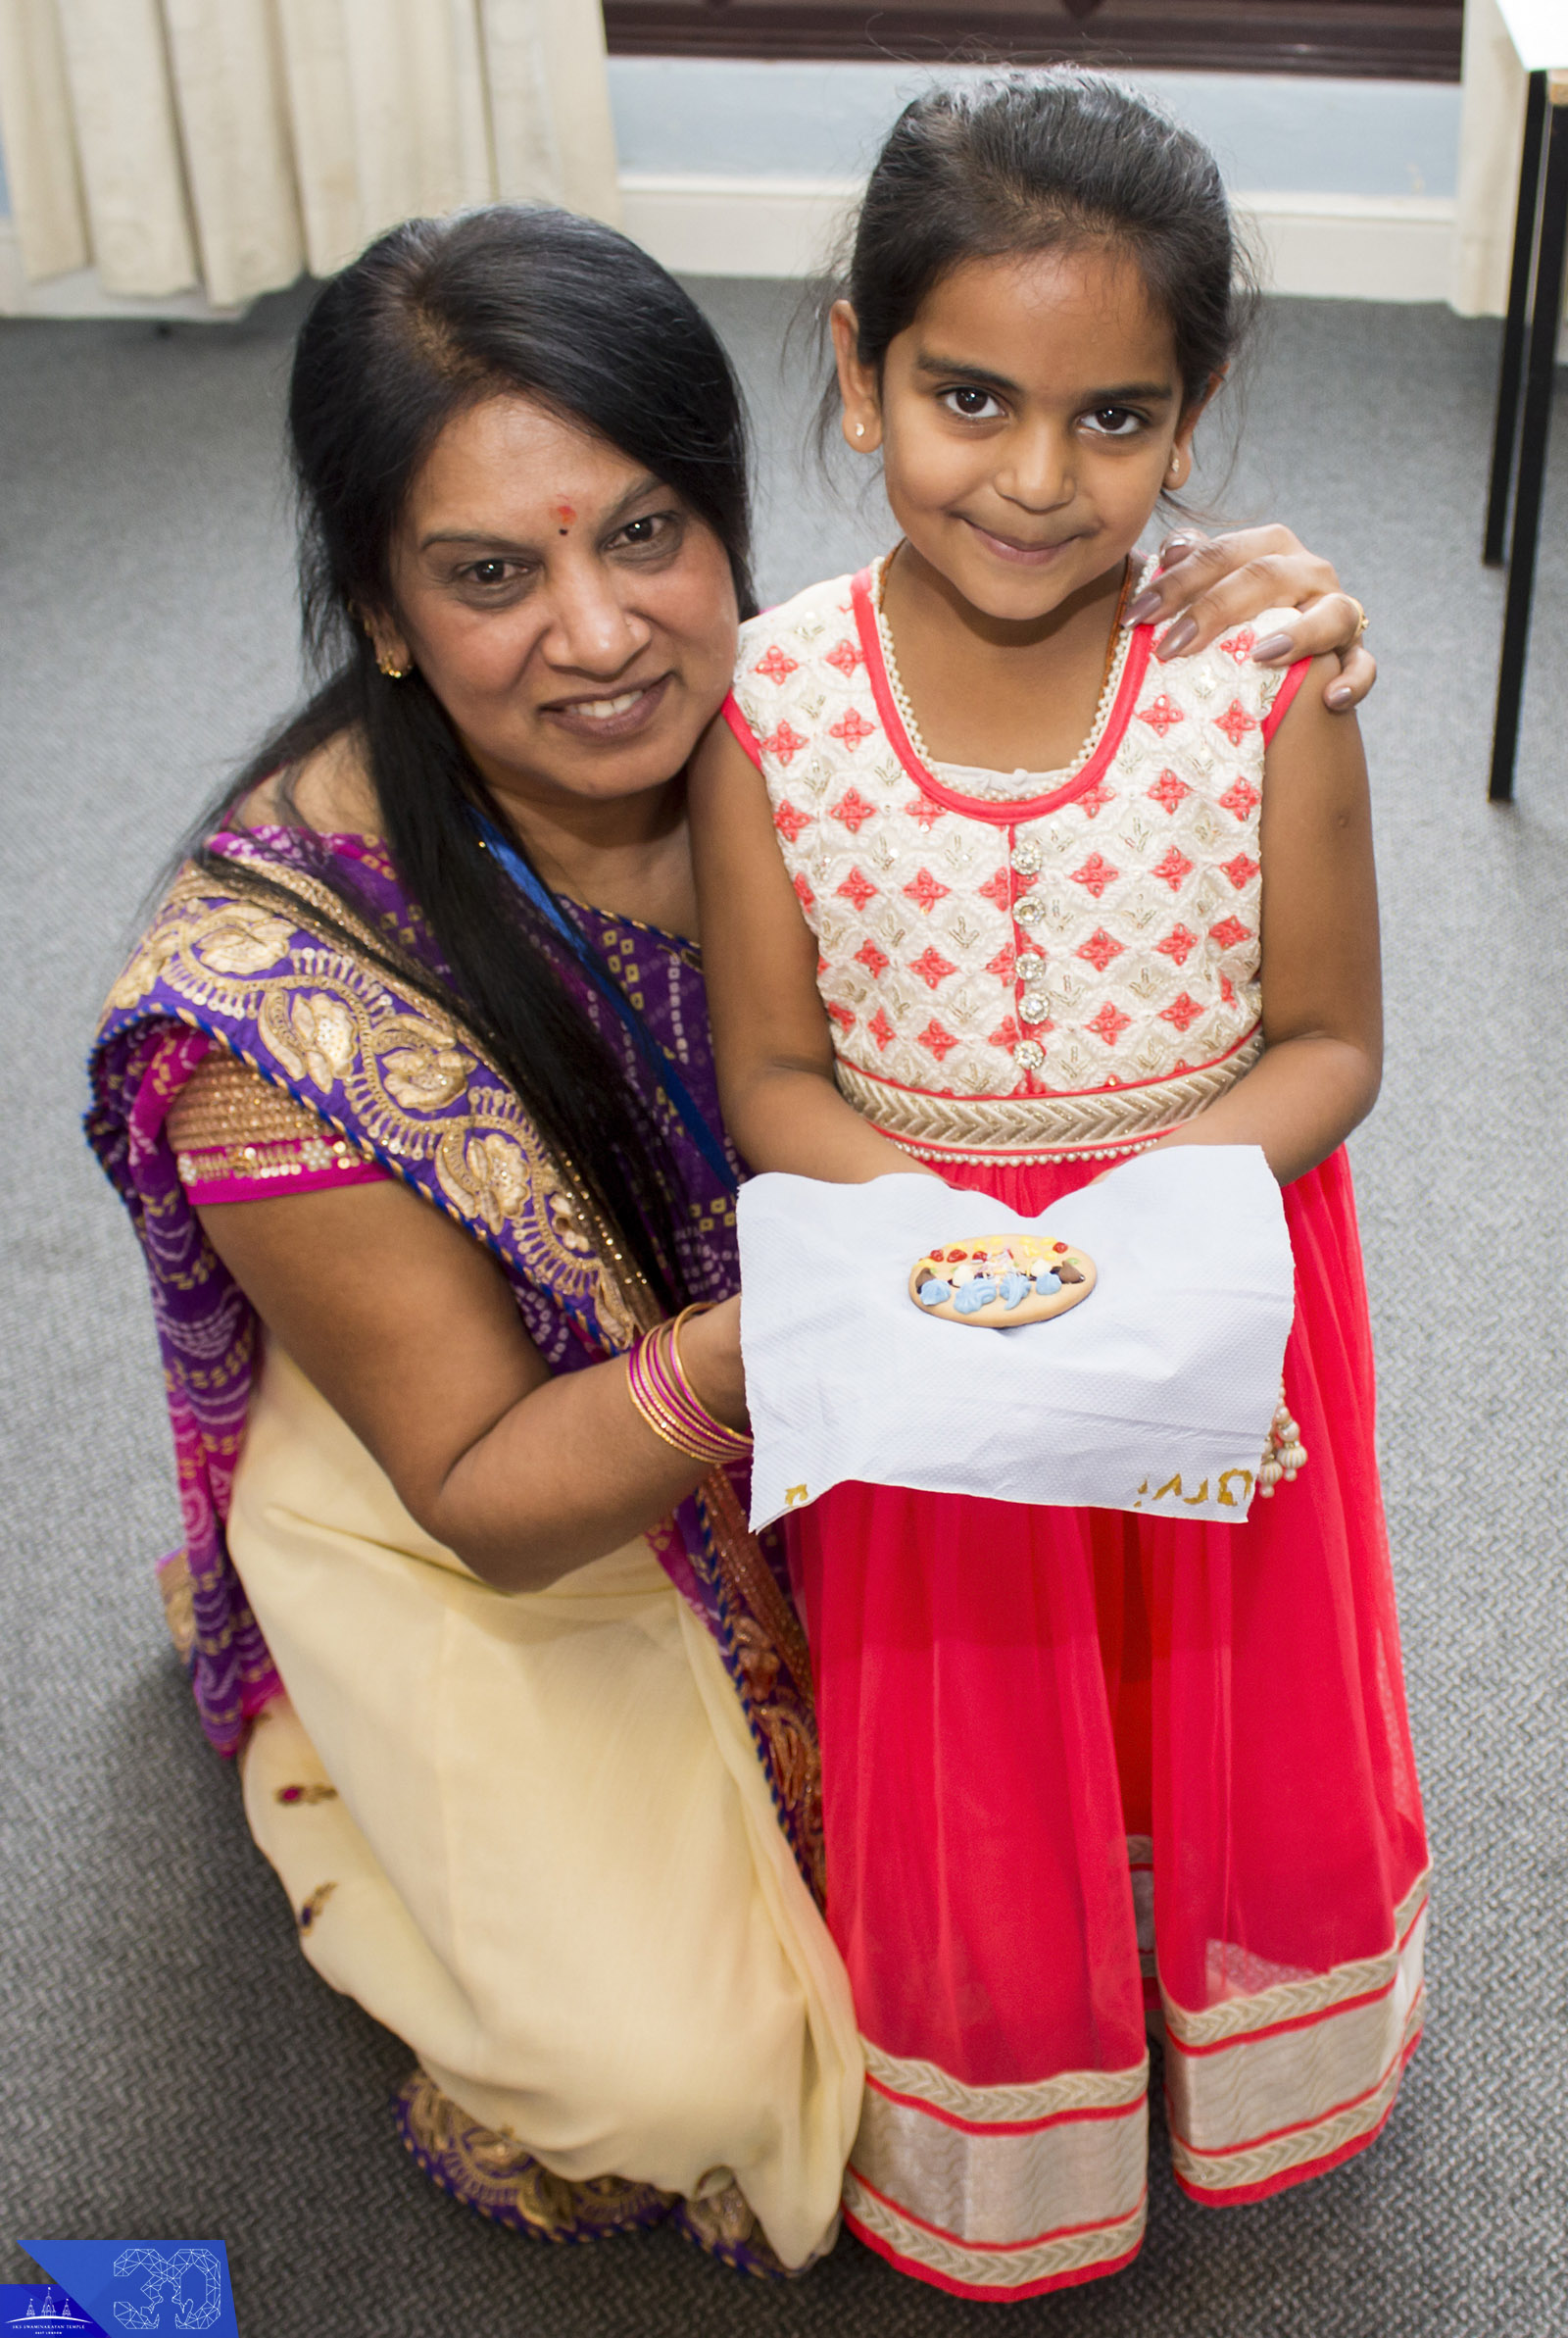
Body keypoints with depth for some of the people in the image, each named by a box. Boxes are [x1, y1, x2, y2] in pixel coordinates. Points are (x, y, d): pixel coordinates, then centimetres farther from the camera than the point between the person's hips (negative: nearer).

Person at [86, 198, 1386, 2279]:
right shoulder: (278, 988, -31)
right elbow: (481, 1492, -22)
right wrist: (757, 1351, -42)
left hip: (813, 1449, 5)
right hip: (470, 1513, -4)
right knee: (682, 2068, -14)